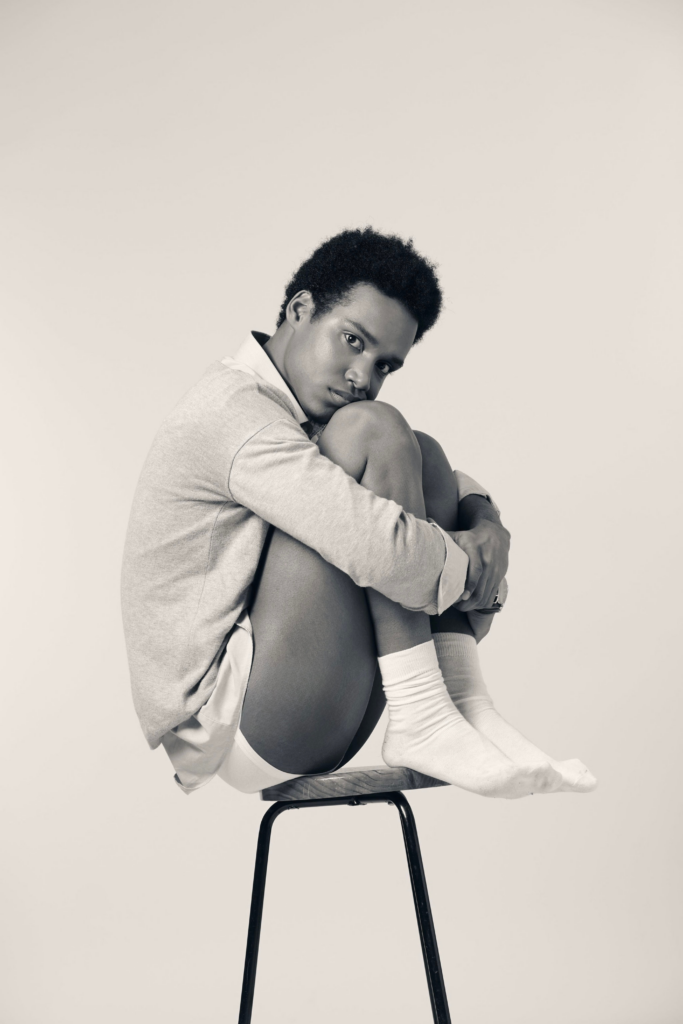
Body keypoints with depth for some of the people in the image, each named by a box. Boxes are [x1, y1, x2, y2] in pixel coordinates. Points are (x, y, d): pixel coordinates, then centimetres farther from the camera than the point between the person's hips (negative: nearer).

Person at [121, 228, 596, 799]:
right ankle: (424, 721, -17)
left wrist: (489, 526, -2)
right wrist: (470, 570, -9)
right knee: (372, 431, -18)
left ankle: (467, 705, -6)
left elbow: (434, 484, 21)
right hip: (226, 729, -10)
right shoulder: (235, 410, -16)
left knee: (425, 456, 7)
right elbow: (382, 551, -28)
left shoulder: (306, 422, 16)